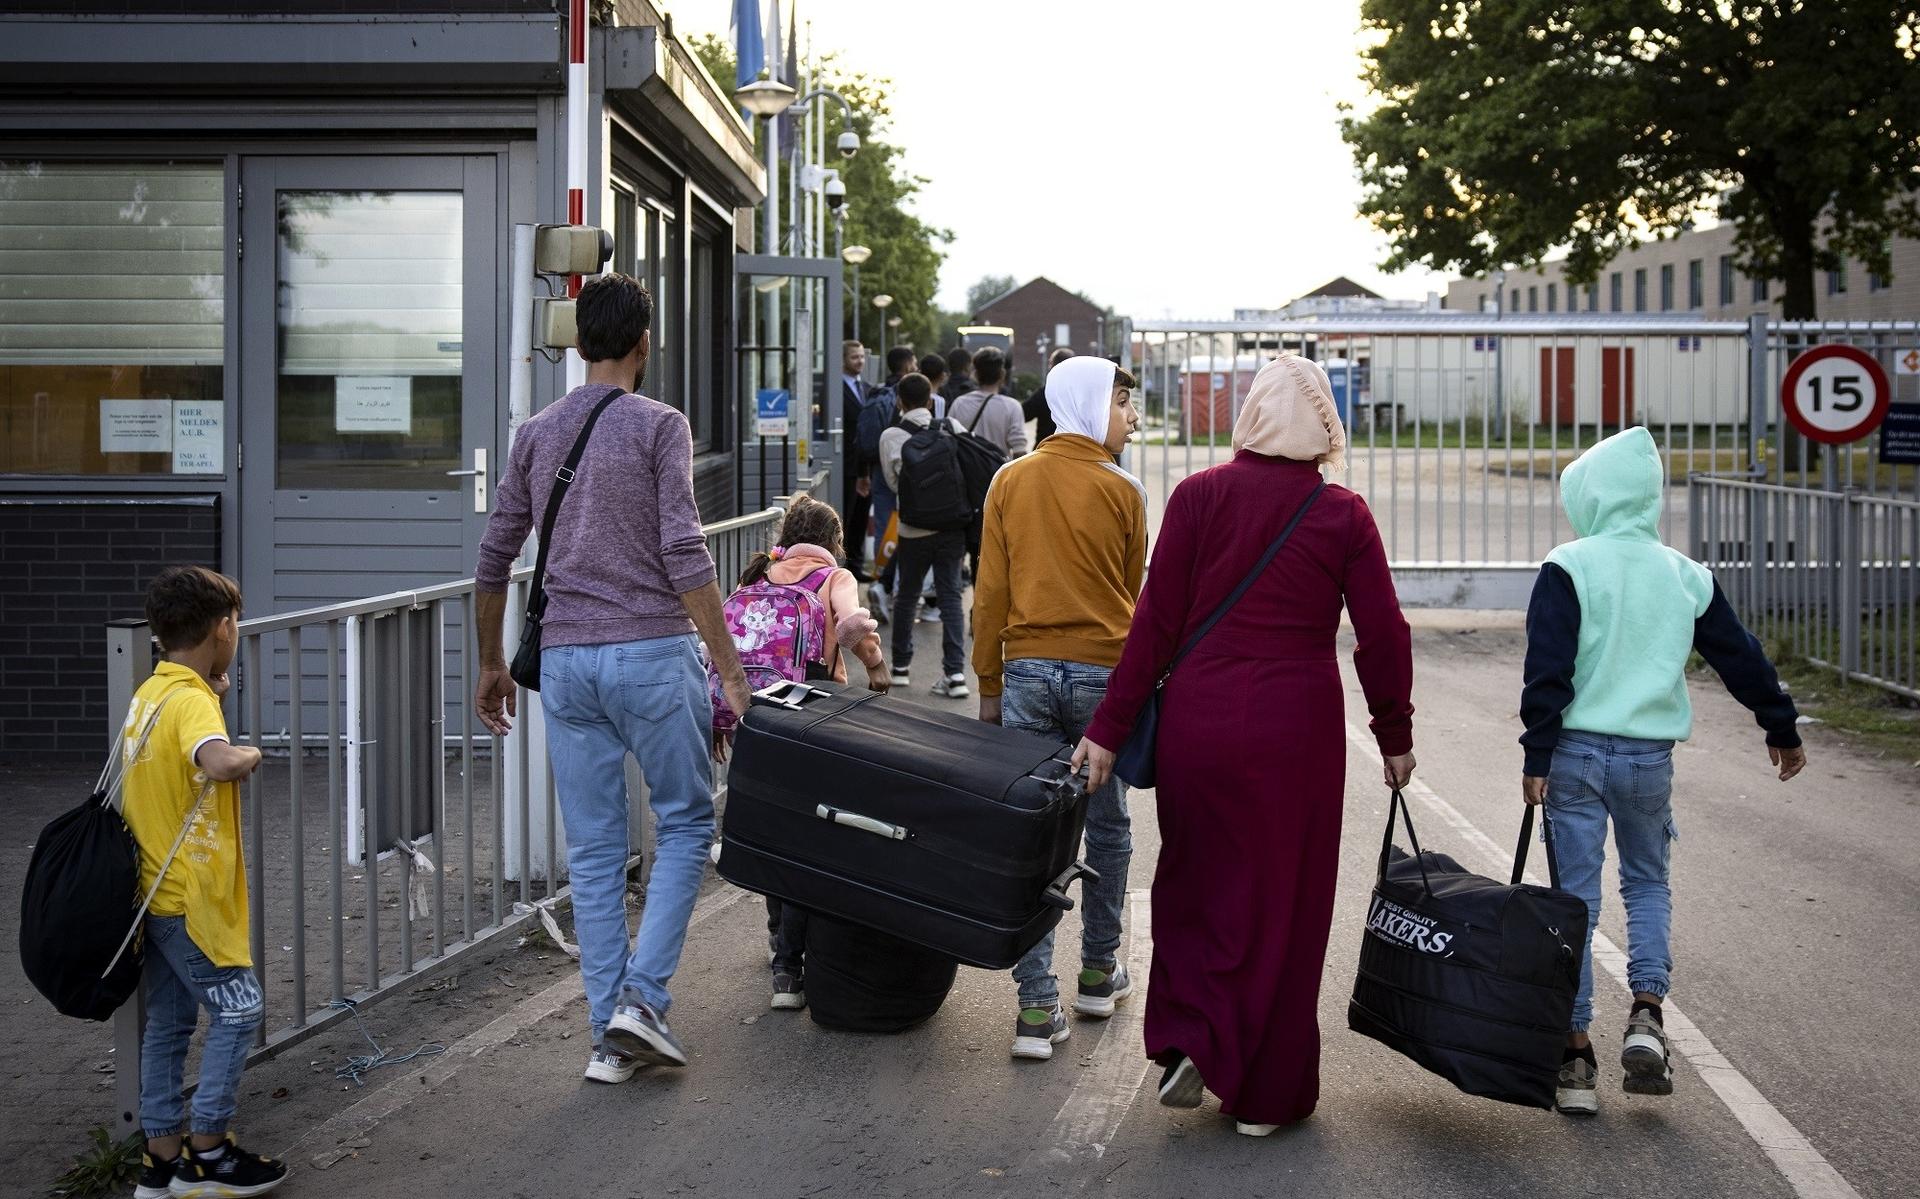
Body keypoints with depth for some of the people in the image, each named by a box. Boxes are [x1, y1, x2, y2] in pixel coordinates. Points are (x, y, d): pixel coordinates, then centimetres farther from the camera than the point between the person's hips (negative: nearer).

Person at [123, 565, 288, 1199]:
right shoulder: (191, 702, -20)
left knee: (167, 1023, 13)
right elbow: (219, 762, -41)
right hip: (193, 897, -9)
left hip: (154, 892, 9)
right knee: (238, 1011, 0)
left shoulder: (149, 694, 9)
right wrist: (250, 753, -19)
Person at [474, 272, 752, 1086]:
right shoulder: (658, 426, -5)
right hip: (652, 653, -4)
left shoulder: (535, 433, 10)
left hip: (565, 661, 5)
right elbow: (684, 558, -13)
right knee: (684, 823, 10)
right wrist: (729, 670, -11)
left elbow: (493, 563, 11)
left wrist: (491, 665, 22)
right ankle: (642, 997, -1)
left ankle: (609, 1034, 12)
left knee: (594, 851, 9)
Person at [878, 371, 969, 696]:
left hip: (914, 529, -1)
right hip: (953, 526, 1)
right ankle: (955, 673, -5)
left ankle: (901, 666, 25)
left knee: (906, 596, 16)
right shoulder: (953, 428, -1)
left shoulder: (891, 437, -6)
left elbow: (894, 482, 1)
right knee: (950, 596, 5)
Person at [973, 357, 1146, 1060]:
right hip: (1105, 673, -2)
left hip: (1027, 670, 2)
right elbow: (1132, 595, 6)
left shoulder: (1010, 482, 3)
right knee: (1107, 826, 15)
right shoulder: (1122, 491, -4)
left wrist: (989, 685, 10)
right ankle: (1100, 973, 29)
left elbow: (990, 593, 2)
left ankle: (1037, 1007, -2)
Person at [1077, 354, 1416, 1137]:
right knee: (1284, 900, 10)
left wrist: (1110, 728, 0)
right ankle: (1266, 1094, 16)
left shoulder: (1198, 496, -3)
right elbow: (1382, 635, -1)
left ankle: (1188, 1042, 5)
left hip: (1200, 721, 0)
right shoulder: (1343, 515, -2)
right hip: (1299, 730, 0)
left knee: (1195, 885, 18)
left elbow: (1157, 622, -5)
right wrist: (1395, 735, 12)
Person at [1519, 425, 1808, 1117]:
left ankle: (1575, 1059, 6)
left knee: (1574, 898, 3)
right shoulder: (1687, 577, 5)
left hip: (1576, 754, -3)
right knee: (1648, 884, 22)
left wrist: (1537, 757, -10)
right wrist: (1782, 729, 25)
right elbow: (1740, 658, 12)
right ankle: (1646, 1016, 2)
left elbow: (1548, 670, -14)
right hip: (1651, 757, 3)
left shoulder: (1568, 568, -8)